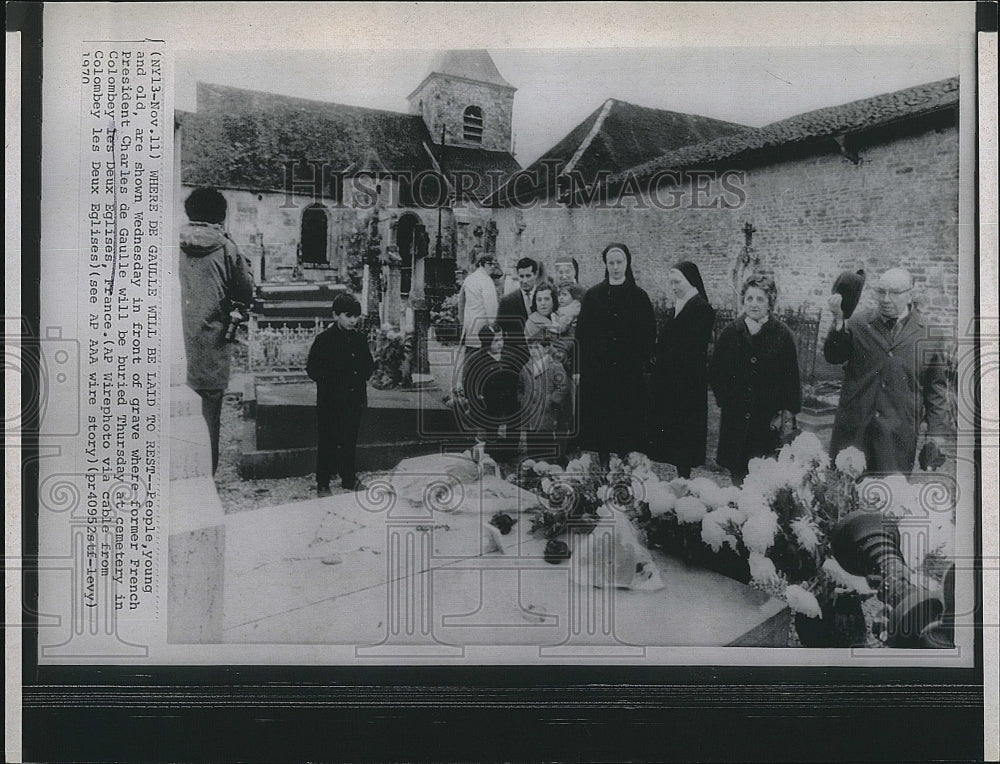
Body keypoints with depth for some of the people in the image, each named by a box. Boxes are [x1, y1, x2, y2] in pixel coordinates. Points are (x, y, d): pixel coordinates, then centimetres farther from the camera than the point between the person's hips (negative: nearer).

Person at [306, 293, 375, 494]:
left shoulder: (360, 339, 7)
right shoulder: (324, 339, -8)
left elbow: (369, 365, 17)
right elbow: (312, 368, -6)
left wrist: (361, 377, 1)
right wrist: (330, 382, -13)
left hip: (354, 399, 5)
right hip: (330, 401, -4)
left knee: (350, 441, 13)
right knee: (328, 442, 2)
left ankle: (349, 479, 26)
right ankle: (322, 483, 12)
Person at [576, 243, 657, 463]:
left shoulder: (639, 296, 6)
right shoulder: (593, 295, 8)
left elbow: (650, 333, 5)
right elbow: (582, 332, 7)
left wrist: (640, 360, -4)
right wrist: (585, 363, -2)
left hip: (630, 373, -1)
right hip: (597, 371, 1)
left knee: (628, 424, -2)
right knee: (599, 421, -1)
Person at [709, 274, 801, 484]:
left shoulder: (782, 335, 0)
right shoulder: (730, 333, 7)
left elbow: (792, 379, 3)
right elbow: (715, 373, 13)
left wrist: (787, 412, -3)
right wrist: (726, 399, 2)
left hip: (769, 419, -2)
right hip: (735, 418, 2)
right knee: (737, 474, 3)